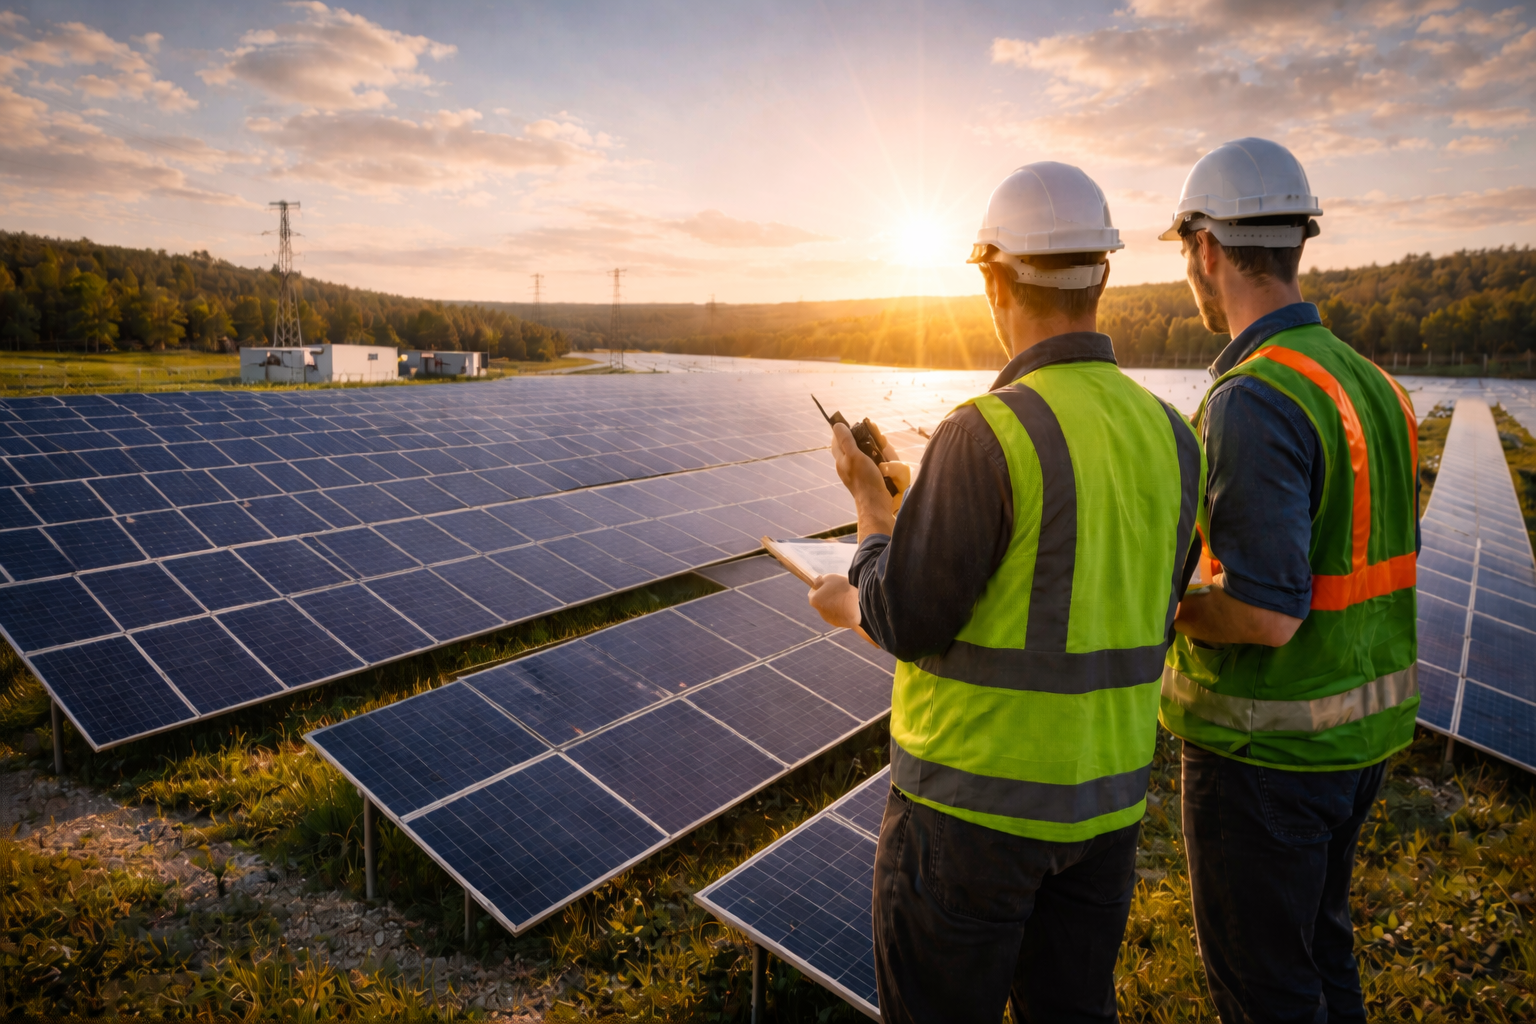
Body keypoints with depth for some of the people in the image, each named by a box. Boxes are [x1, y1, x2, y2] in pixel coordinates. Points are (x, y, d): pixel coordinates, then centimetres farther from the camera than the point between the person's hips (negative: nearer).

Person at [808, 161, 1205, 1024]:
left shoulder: (986, 435, -24)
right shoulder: (1171, 438, 0)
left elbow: (908, 623, -18)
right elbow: (1138, 623, 9)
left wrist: (871, 502, -2)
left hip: (973, 798, -6)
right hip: (1103, 795, 7)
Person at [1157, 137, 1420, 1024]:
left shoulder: (1255, 398, -24)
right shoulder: (1371, 383, 5)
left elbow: (1266, 615, -28)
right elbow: (1385, 566, 12)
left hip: (1265, 748, -9)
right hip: (1359, 733, 9)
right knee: (1319, 943, 27)